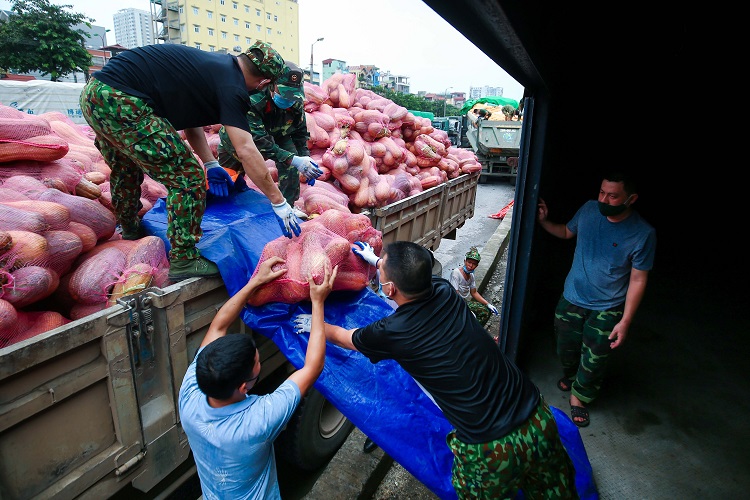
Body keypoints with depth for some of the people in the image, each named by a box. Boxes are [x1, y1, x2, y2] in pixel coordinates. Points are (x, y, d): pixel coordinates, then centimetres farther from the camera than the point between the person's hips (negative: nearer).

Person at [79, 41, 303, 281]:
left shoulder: (214, 64, 15)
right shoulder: (231, 87, -13)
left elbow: (189, 116, 19)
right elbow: (245, 150, -19)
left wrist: (210, 165, 18)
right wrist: (280, 203, -15)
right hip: (122, 104, -10)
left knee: (126, 172, 30)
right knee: (188, 178, -7)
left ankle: (131, 232, 54)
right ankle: (183, 261, 0)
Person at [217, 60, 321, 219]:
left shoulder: (296, 103, -22)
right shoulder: (253, 100, -40)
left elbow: (300, 133, -7)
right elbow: (259, 140, -44)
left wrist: (305, 158, -22)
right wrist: (293, 160, -50)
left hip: (274, 136, 3)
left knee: (291, 155, -21)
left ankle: (288, 205, -13)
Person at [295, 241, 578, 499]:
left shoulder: (391, 333, -17)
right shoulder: (444, 291, -5)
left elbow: (341, 337, 7)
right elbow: (414, 275, 21)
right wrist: (377, 259, 33)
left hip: (491, 450, -5)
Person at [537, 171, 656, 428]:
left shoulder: (643, 233, -19)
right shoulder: (589, 209, -10)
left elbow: (638, 280, -14)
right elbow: (567, 232, 12)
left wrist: (625, 321, -14)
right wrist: (544, 221, -4)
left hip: (607, 309, -3)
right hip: (571, 299, 3)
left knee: (594, 360, 9)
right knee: (566, 348, 20)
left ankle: (579, 395, 36)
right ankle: (569, 375, 52)